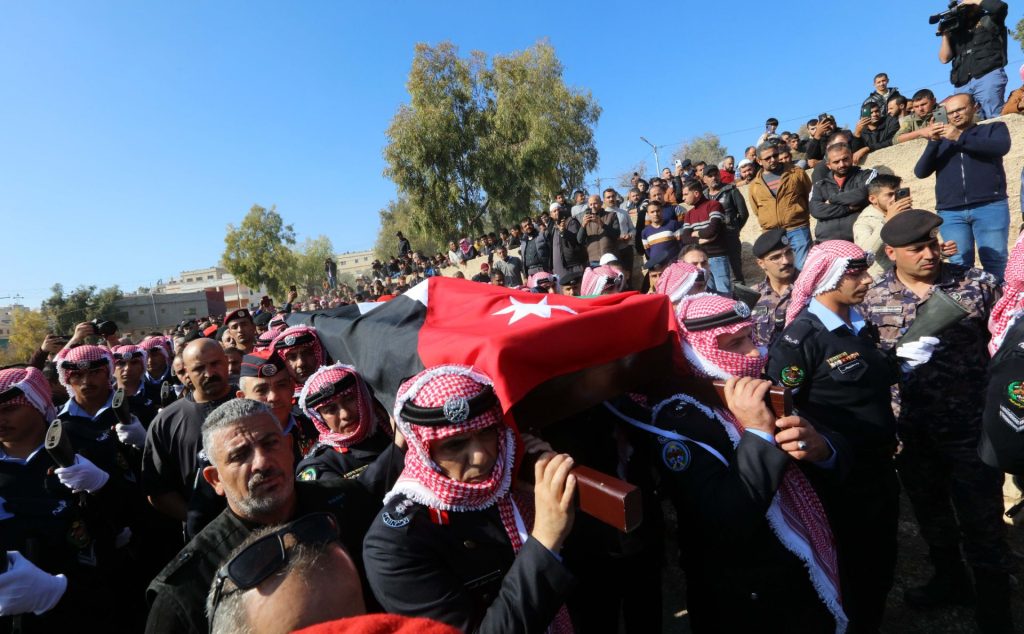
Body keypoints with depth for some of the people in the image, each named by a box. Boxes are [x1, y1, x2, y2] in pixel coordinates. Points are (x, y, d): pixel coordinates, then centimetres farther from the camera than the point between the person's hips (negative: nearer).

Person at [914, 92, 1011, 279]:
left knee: (994, 263, -6)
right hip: (951, 213, 1)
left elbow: (1001, 147, -7)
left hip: (990, 207, -1)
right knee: (959, 266, -4)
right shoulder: (940, 140, 20)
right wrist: (933, 142, -6)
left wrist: (960, 138, -13)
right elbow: (920, 172, 7)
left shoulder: (994, 128, 16)